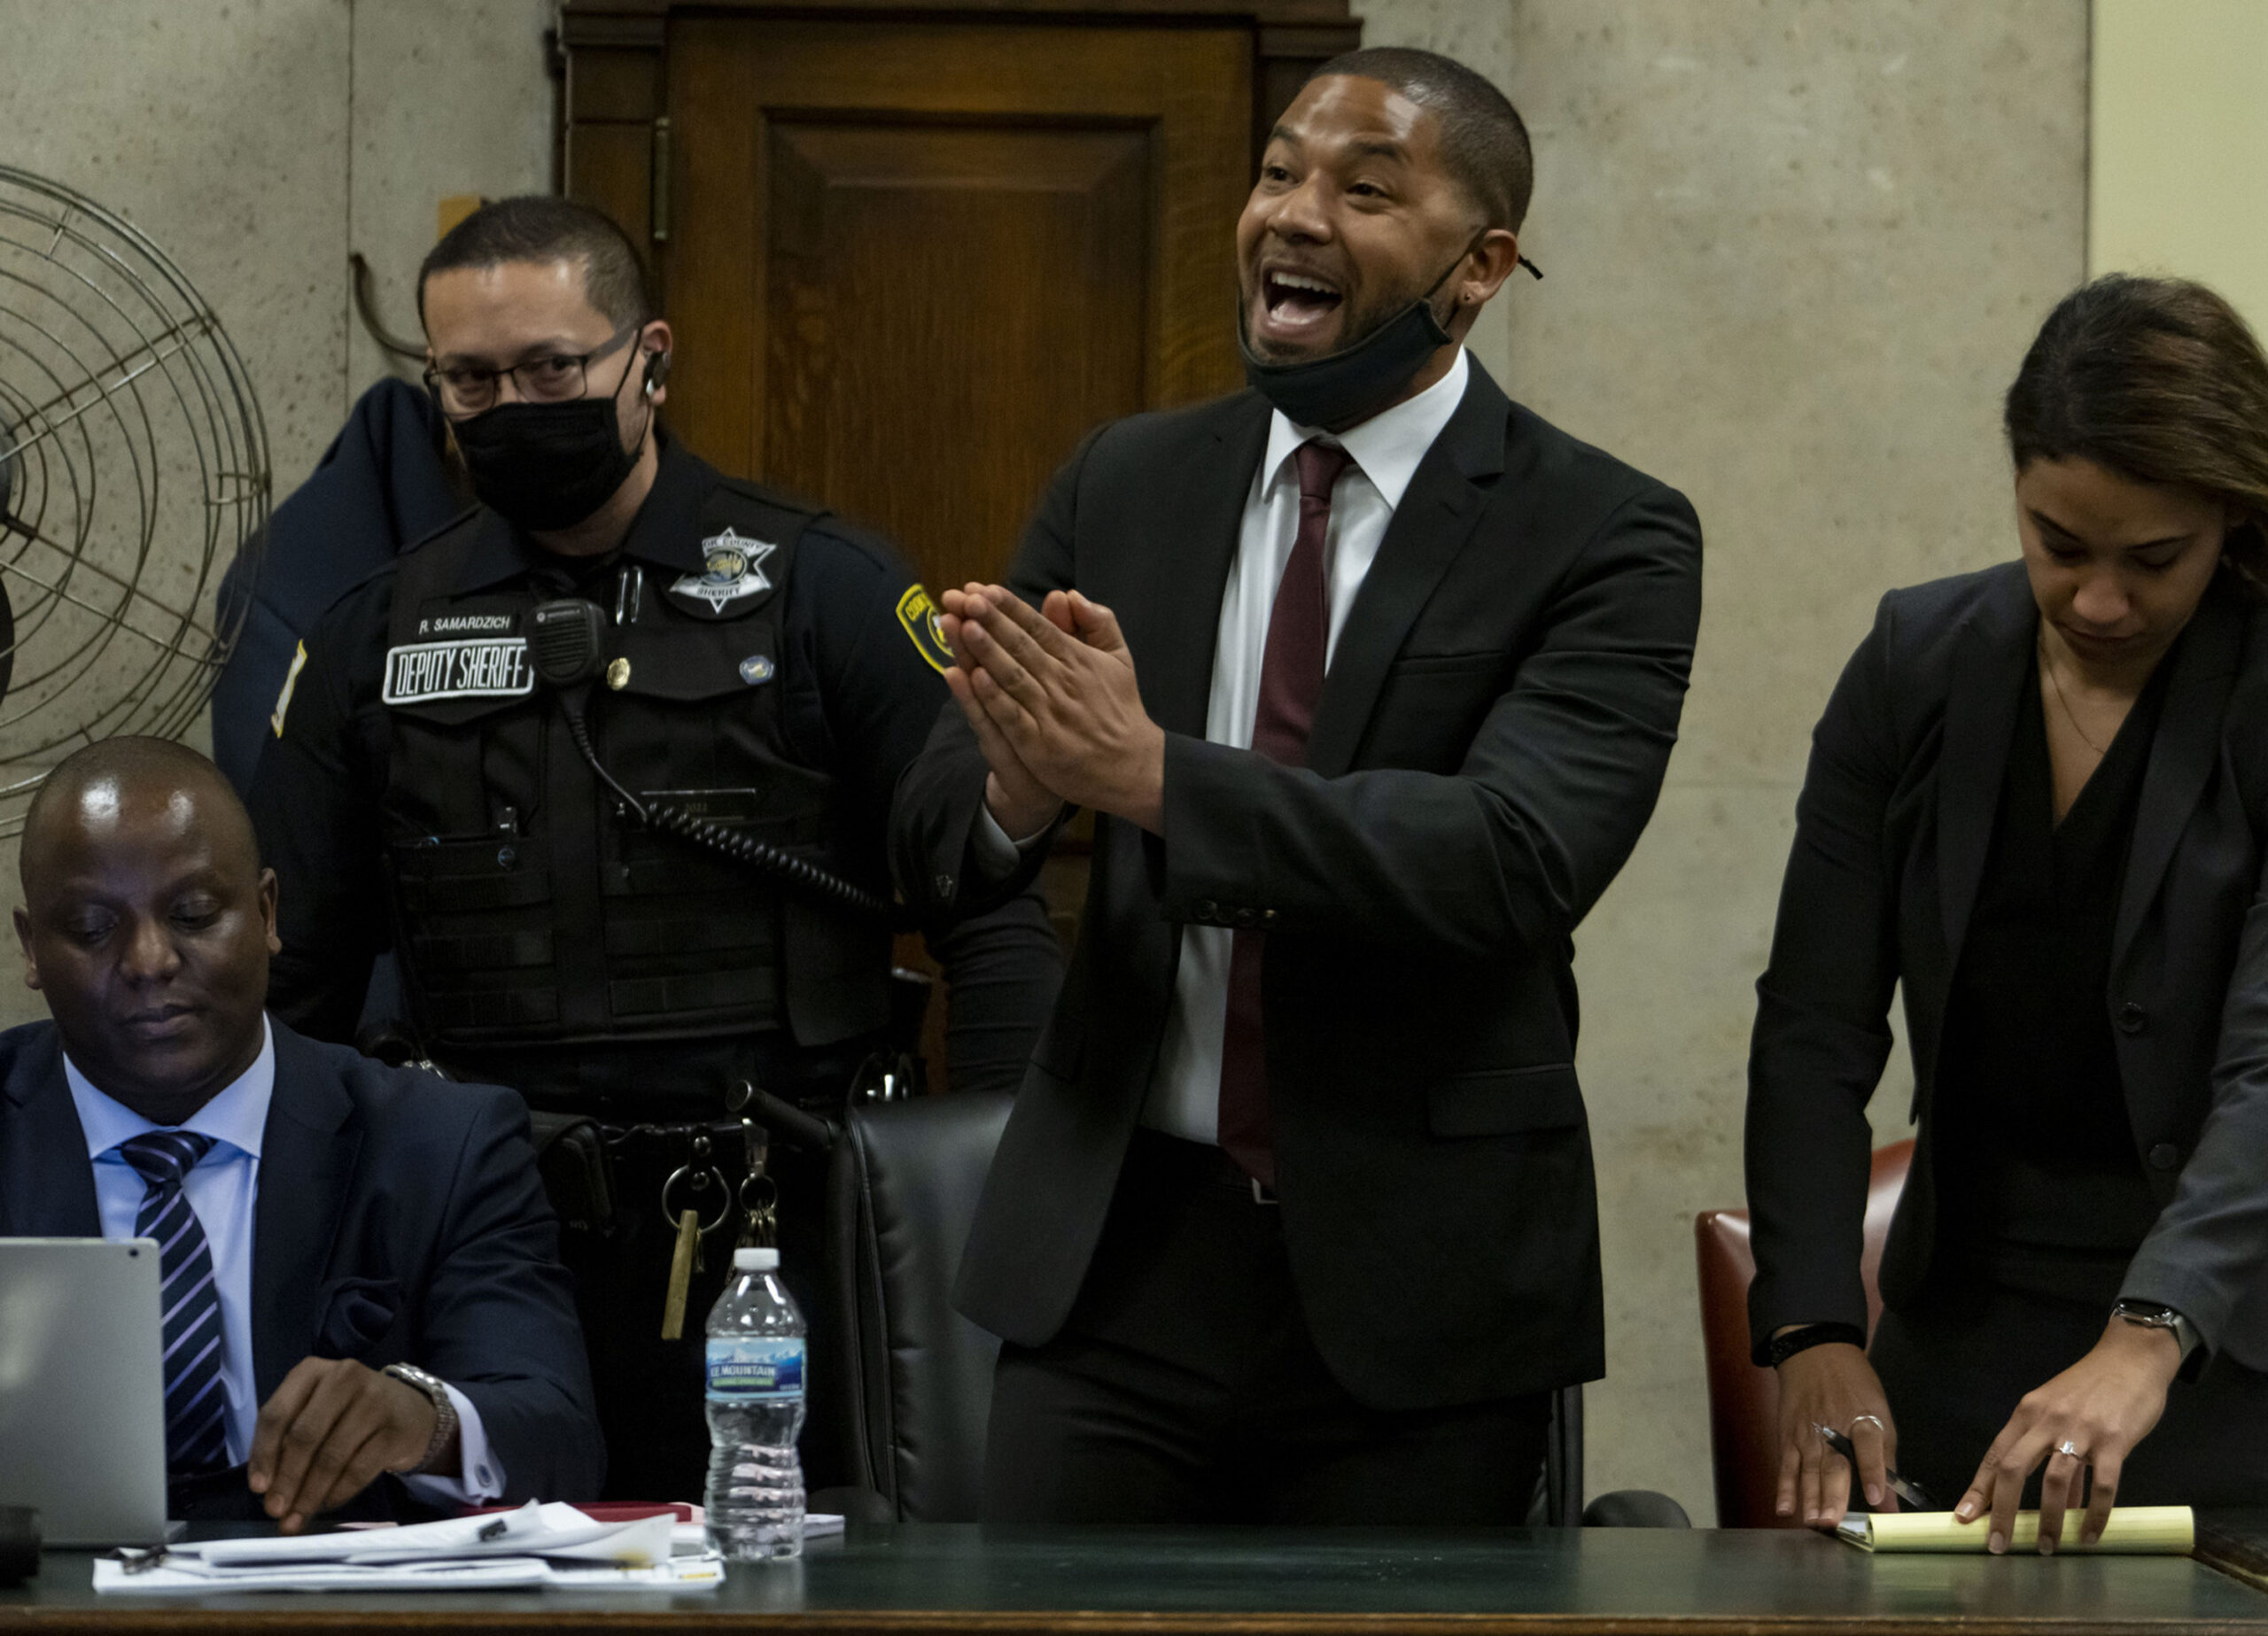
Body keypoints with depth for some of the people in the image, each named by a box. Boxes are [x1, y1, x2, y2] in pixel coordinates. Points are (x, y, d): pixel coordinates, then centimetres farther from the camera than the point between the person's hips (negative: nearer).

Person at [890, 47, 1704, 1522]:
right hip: (1119, 1254, 3)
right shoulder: (1125, 488, 7)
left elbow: (1520, 855, -22)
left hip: (1414, 1291, -3)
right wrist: (1019, 787, -21)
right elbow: (934, 847, 4)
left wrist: (1152, 774, -29)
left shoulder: (1601, 539, -6)